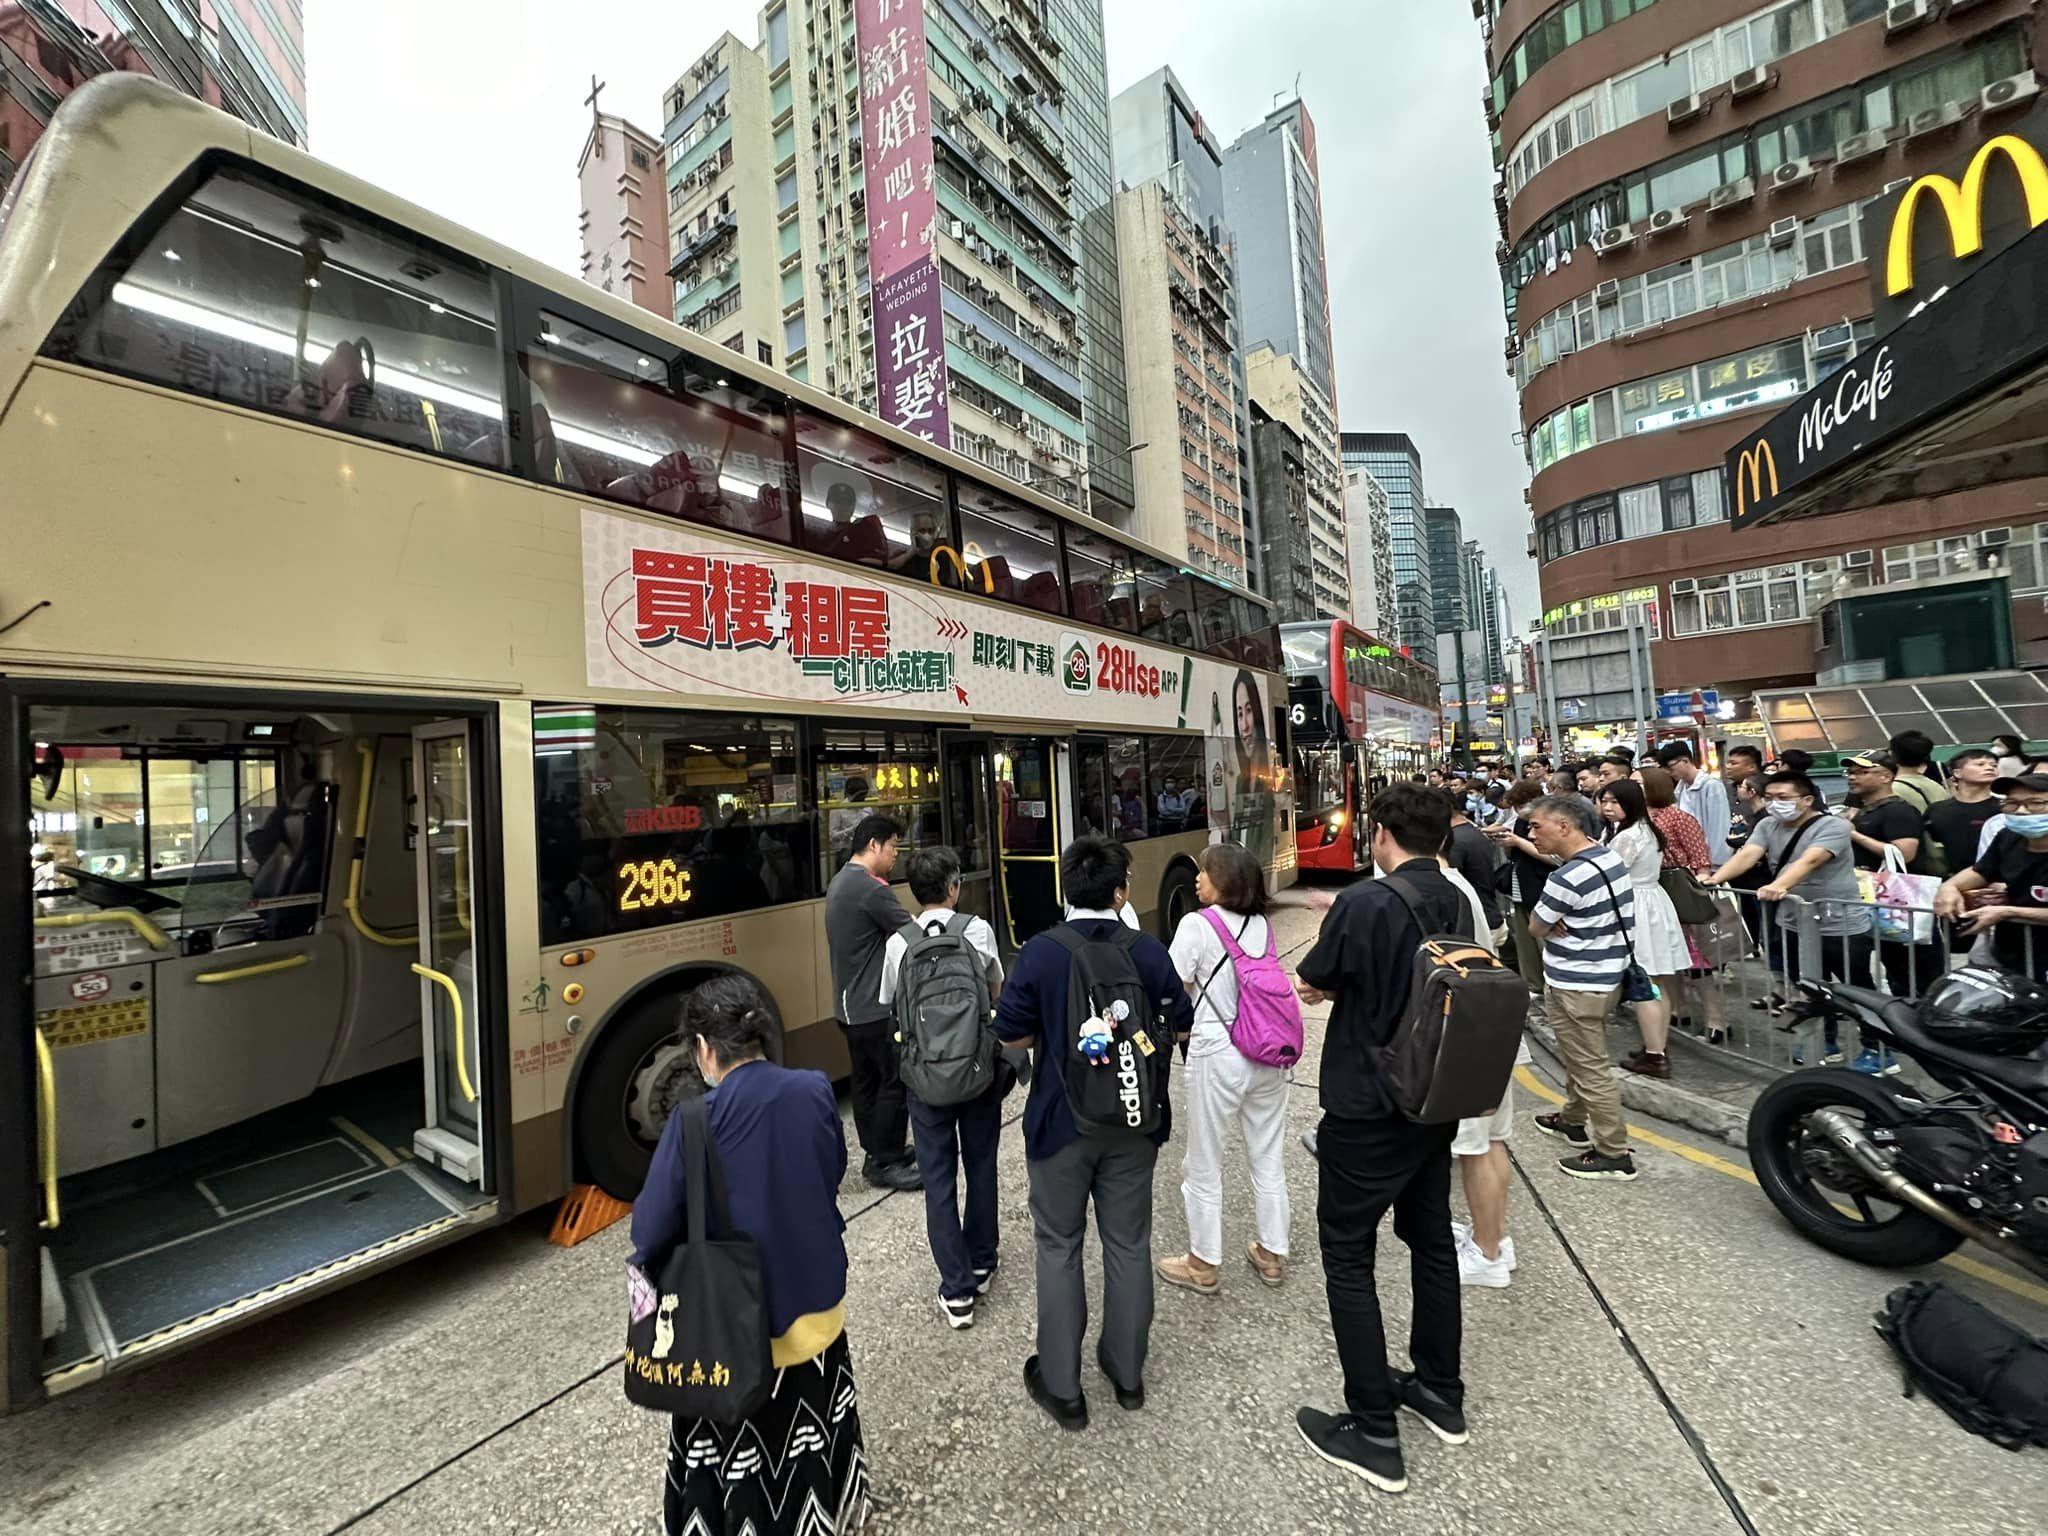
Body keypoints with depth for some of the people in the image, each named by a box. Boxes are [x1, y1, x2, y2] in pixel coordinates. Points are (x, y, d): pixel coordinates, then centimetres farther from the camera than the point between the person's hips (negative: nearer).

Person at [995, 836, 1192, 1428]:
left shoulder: (1040, 952, -17)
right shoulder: (1148, 951, -12)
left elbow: (1012, 1034, -10)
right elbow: (1180, 1027, -2)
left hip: (1061, 1123, -2)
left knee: (1059, 1248, 17)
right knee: (1128, 1244, 21)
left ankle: (1061, 1386, 30)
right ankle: (1127, 1372, 39)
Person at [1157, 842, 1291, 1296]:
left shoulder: (1196, 925, -14)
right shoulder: (1263, 925, 4)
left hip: (1218, 1058, -6)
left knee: (1203, 1168, 11)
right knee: (1268, 1160, 20)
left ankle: (1204, 1265, 26)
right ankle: (1271, 1254, 36)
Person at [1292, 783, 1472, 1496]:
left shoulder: (1364, 902, -24)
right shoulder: (1457, 903, -1)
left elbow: (1311, 988, -12)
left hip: (1366, 1111, -7)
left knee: (1348, 1258, 8)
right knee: (1431, 1240, 22)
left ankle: (1374, 1434, 19)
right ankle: (1440, 1393, 40)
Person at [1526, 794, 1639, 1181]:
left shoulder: (1568, 877, -27)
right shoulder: (1608, 855, 2)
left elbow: (1535, 929, -15)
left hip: (1575, 984, -10)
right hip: (1604, 972, 10)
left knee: (1591, 1068, 3)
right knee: (1580, 1057, 23)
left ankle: (1614, 1154, 14)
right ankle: (1573, 1121, 39)